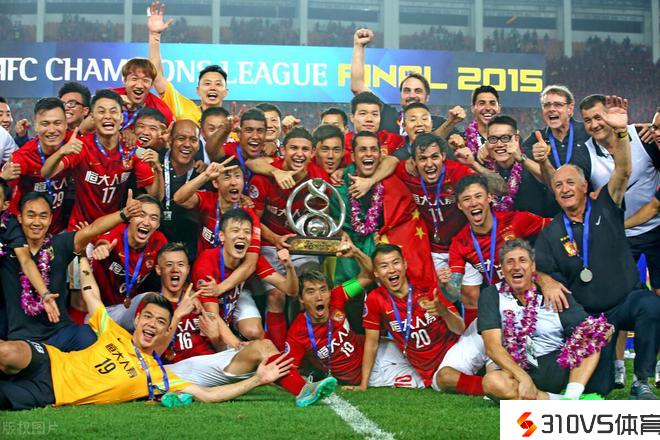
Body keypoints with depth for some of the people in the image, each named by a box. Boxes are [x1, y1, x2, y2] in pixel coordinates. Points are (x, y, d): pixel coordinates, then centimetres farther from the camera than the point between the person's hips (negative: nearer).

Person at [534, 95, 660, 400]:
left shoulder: (605, 208, -1)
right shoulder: (550, 235, 3)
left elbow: (622, 170, -14)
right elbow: (544, 272, 5)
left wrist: (621, 131, -30)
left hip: (627, 301, -1)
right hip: (588, 315, 1)